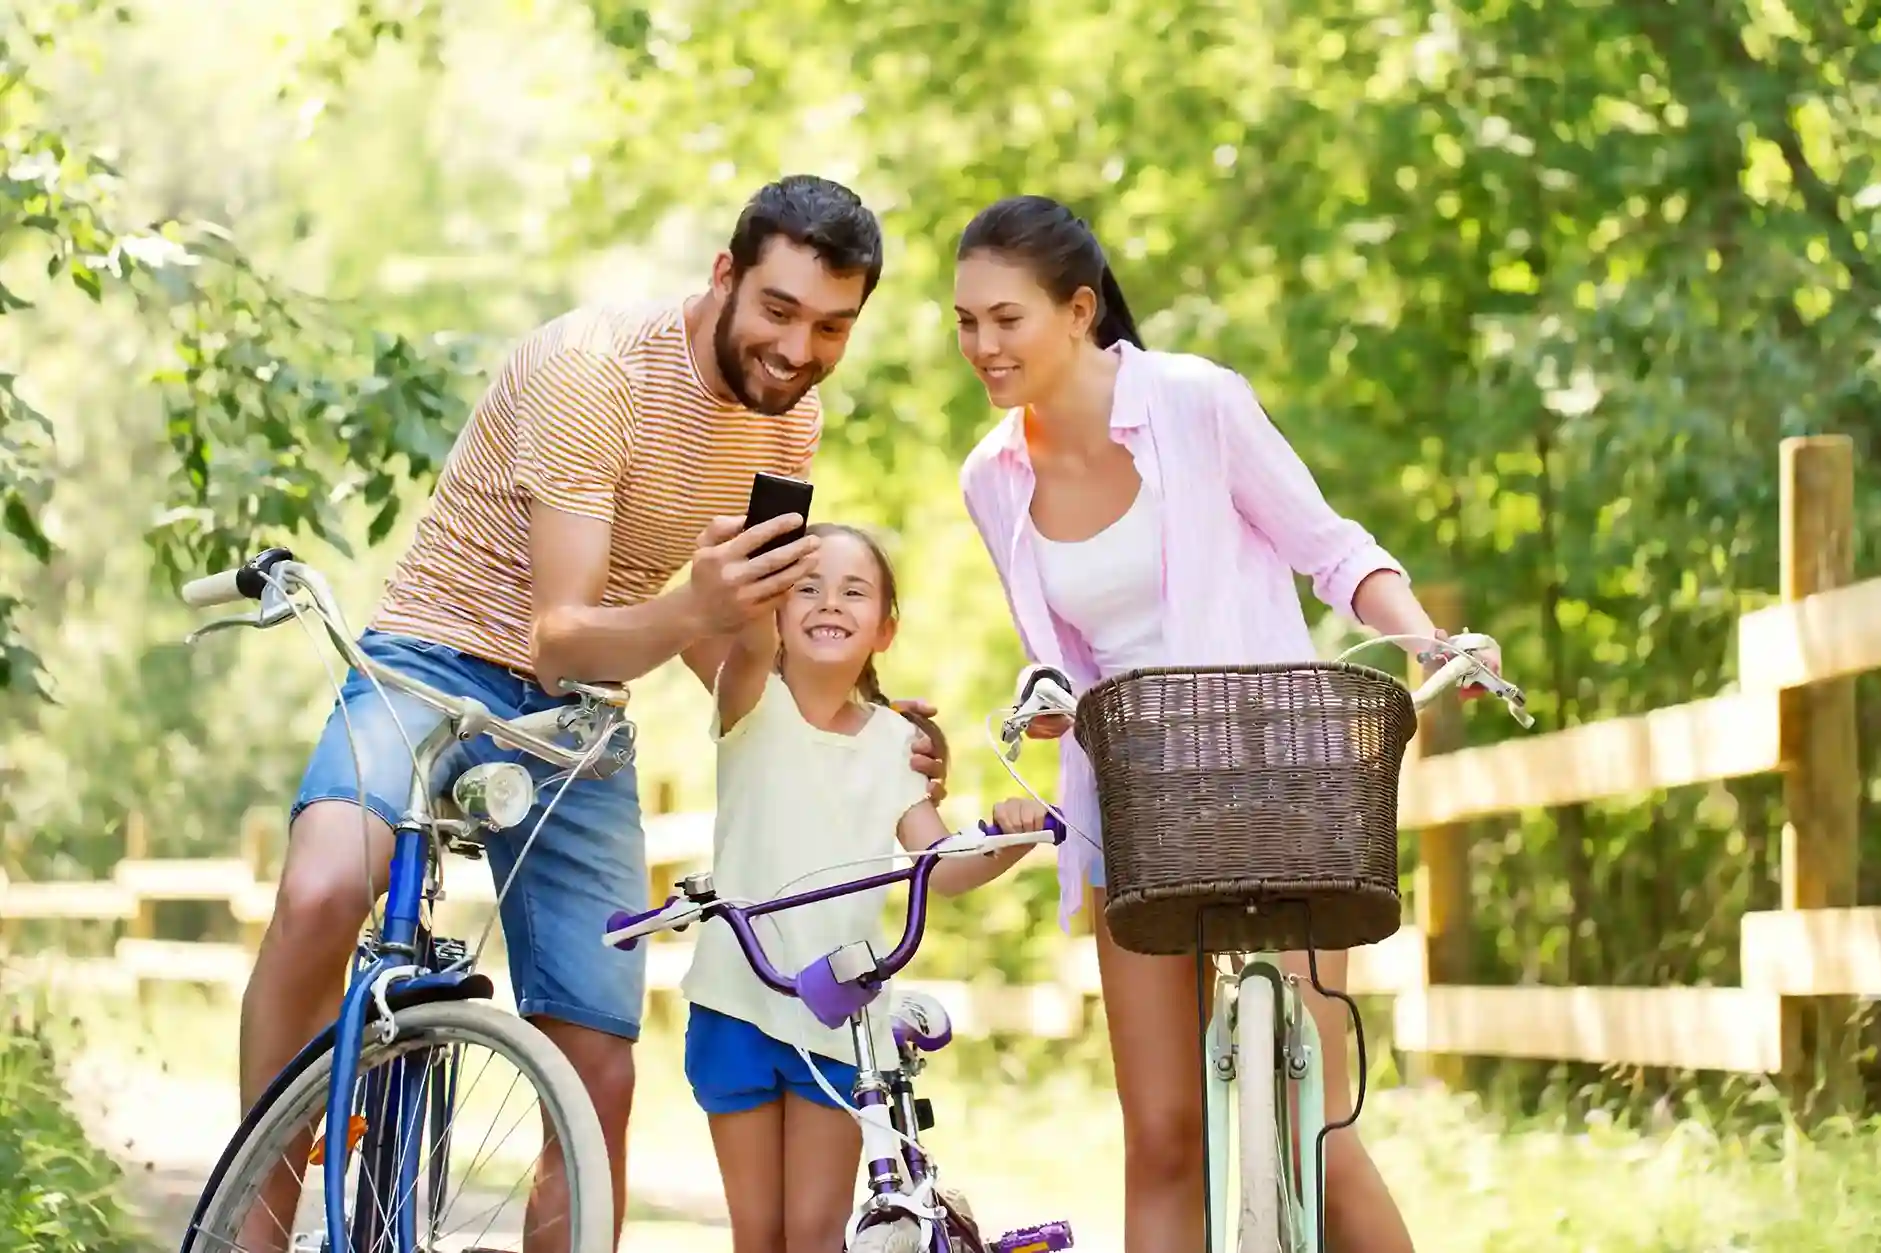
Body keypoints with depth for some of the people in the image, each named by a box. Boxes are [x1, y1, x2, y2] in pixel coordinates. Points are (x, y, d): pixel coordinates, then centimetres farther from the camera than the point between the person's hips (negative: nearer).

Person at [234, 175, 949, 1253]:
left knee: (600, 1081, -2)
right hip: (441, 665, -6)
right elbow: (559, 634, -26)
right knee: (321, 898, -36)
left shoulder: (794, 418, 1)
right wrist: (694, 613, -46)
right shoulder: (594, 367, -21)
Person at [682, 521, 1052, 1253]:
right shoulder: (754, 705, -3)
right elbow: (751, 643, -27)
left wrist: (1006, 838, -27)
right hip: (739, 1000, -1)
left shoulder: (893, 741, 5)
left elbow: (943, 866, -4)